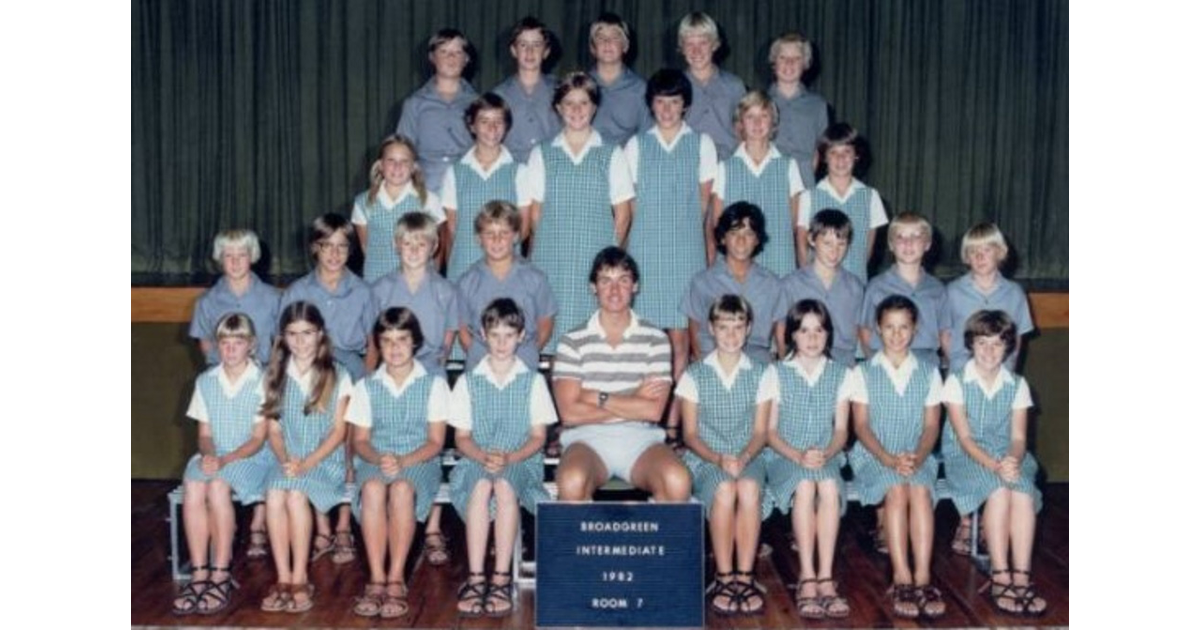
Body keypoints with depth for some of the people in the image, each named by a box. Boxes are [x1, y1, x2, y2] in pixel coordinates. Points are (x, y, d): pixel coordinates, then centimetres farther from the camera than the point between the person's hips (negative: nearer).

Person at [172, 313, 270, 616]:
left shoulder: (263, 382, -4)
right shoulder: (206, 381, 9)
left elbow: (258, 438, -6)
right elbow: (204, 433, 10)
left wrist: (225, 460, -20)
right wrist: (208, 454, -12)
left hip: (250, 457, -4)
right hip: (213, 456, 4)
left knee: (217, 487, -33)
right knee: (192, 489, -28)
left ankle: (221, 576, -24)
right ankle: (199, 575, -24)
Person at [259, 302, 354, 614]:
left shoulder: (337, 376, 1)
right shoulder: (276, 376, 10)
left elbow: (338, 431, -3)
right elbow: (274, 428, 7)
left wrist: (306, 463, -15)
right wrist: (285, 460, -12)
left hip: (326, 460, -2)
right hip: (287, 461, 3)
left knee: (296, 494, -31)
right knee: (274, 495, -29)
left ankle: (300, 578, -20)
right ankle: (283, 578, -21)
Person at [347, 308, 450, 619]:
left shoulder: (434, 384, 5)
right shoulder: (366, 386, 12)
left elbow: (435, 442, 0)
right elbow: (360, 440, 7)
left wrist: (403, 461, -18)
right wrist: (379, 459, -16)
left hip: (419, 461, -1)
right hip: (376, 462, 2)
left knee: (402, 488, -37)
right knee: (372, 487, -35)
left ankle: (396, 580, -33)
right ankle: (376, 579, -34)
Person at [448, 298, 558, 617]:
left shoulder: (533, 381, 8)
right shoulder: (468, 381, 11)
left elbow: (538, 436, 4)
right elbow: (461, 437, 8)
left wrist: (509, 458, -14)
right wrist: (483, 457, -14)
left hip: (520, 462, -1)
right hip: (477, 461, 1)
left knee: (505, 485, -35)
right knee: (481, 485, -35)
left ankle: (501, 579, -33)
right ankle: (475, 578, -35)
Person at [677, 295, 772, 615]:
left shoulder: (762, 373, 8)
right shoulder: (694, 375, 4)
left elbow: (760, 431, 4)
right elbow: (690, 433, 2)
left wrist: (743, 458, -17)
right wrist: (717, 458, -16)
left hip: (747, 457, 1)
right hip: (704, 459, -1)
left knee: (749, 488, -34)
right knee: (724, 489, -34)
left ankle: (745, 576, -27)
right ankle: (723, 577, -24)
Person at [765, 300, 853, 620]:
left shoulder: (842, 374, 11)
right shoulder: (777, 373, 6)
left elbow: (841, 430, 5)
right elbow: (770, 430, 1)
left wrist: (826, 454, -16)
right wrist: (798, 456, -17)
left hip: (826, 458, 1)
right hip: (784, 458, -1)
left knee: (829, 486, -34)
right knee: (805, 485, -35)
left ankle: (824, 577, -33)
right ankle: (808, 578, -33)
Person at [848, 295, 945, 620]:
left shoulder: (928, 372, 12)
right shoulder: (865, 372, 6)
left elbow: (931, 426, 6)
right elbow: (861, 426, -1)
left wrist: (917, 458, -14)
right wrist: (889, 459, -16)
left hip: (917, 457, 1)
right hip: (873, 456, -1)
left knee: (920, 490, -31)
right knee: (896, 490, -32)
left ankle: (922, 578, -34)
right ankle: (902, 579, -32)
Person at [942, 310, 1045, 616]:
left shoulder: (1017, 385, 8)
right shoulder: (957, 382, -2)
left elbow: (1018, 437, 0)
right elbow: (964, 437, -10)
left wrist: (1013, 460, -24)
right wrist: (994, 466, -26)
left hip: (1007, 456, 3)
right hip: (965, 457, -3)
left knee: (1023, 492, -30)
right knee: (999, 490, -33)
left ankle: (1021, 577, -30)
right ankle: (1001, 577, -28)